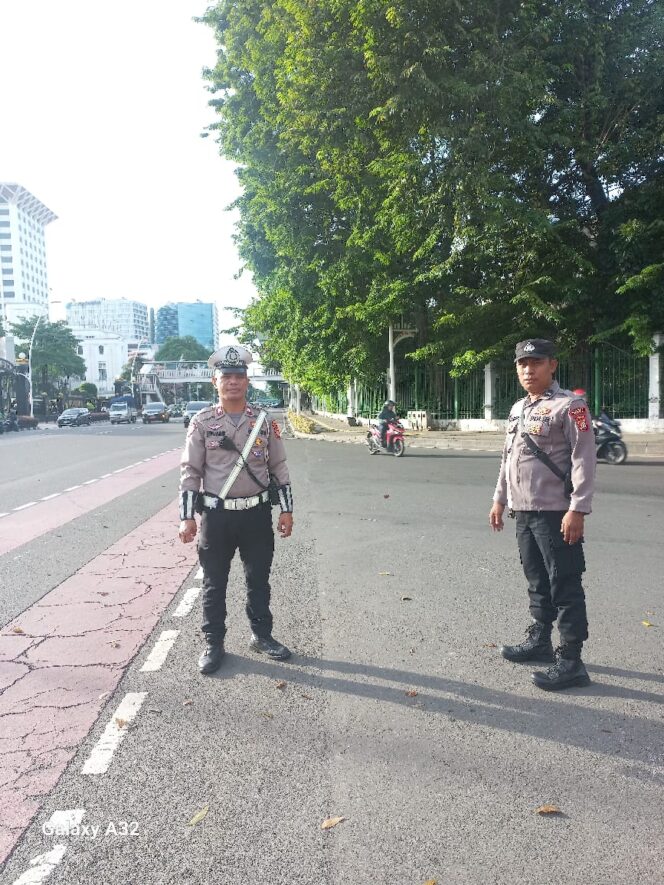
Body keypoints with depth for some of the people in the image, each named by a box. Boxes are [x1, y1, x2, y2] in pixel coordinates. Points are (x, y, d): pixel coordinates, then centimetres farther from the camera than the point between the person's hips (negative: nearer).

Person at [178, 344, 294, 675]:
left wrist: (286, 509, 2)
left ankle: (262, 635, 31)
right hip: (216, 515, -1)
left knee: (259, 579, 13)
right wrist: (187, 517, -7)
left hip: (257, 514, 2)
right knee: (213, 583, 8)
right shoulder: (202, 422, -2)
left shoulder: (264, 421, 2)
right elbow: (190, 471, -2)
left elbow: (278, 467, 6)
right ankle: (213, 644, 23)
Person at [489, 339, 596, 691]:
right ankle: (539, 641, 33)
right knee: (537, 582, 19)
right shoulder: (517, 409, 15)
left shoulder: (569, 406, -10)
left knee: (565, 587, -2)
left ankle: (570, 661, 5)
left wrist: (577, 509, -20)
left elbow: (584, 460, -15)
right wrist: (500, 499, 20)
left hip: (555, 513, -8)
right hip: (523, 512, 8)